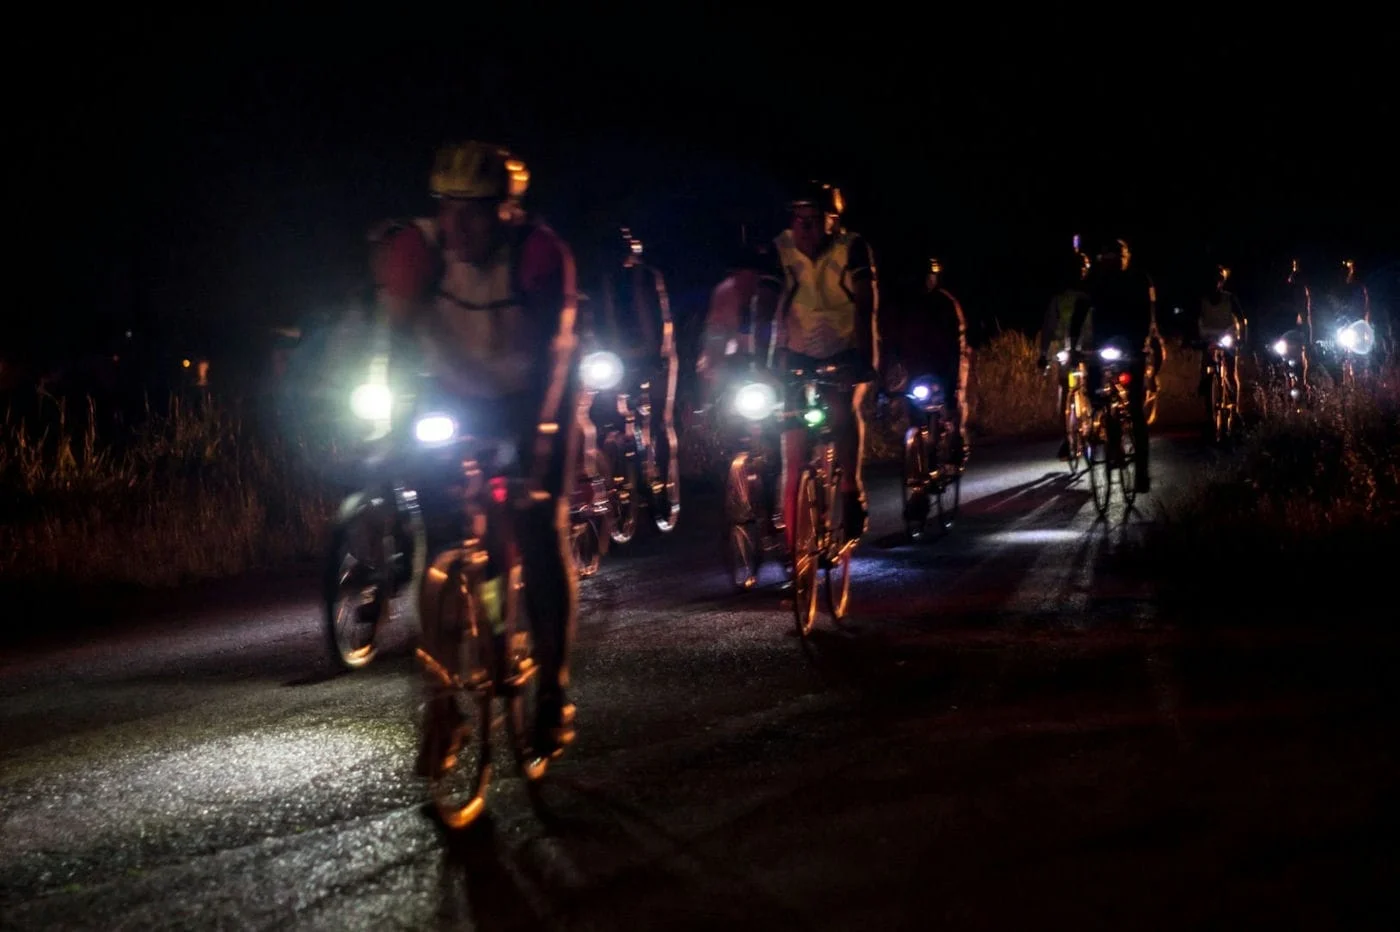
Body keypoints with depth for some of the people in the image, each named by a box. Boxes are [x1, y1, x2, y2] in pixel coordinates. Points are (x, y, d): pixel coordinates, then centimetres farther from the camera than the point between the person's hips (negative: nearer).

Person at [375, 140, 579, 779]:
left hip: (531, 399, -2)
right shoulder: (417, 246, -22)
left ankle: (553, 696, 5)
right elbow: (392, 335, -27)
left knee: (542, 540, -10)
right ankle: (443, 701, 1)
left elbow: (552, 349, -34)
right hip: (454, 399, 2)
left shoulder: (540, 251, -27)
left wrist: (537, 430, -47)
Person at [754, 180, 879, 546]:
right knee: (795, 447, -8)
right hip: (797, 354, 1)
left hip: (845, 352, -1)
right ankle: (794, 539, -2)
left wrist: (866, 360, -34)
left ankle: (853, 491, -7)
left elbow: (865, 307, -23)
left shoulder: (852, 248, -16)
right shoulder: (780, 249, -13)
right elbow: (764, 311, -17)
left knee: (844, 409, -29)